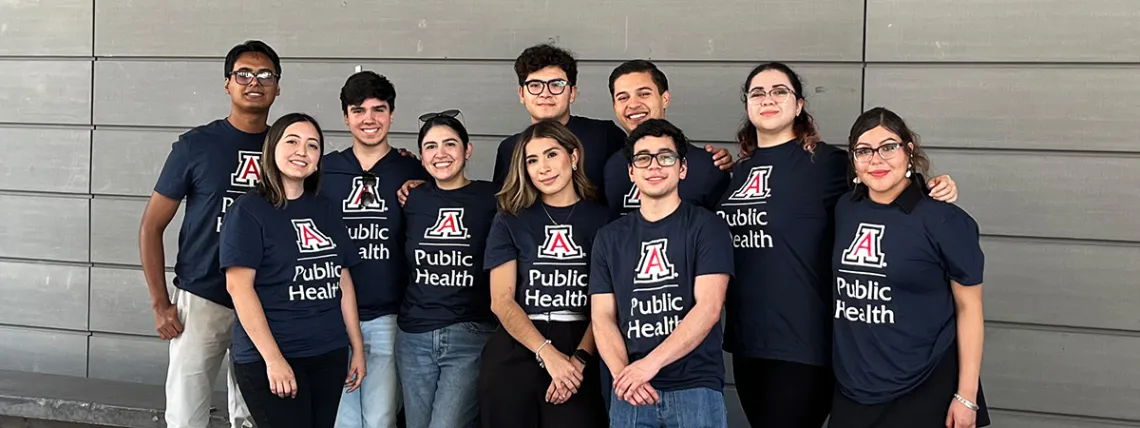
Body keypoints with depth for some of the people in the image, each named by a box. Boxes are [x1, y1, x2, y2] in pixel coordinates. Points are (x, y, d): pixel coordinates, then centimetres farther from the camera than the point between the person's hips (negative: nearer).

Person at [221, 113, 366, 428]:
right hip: (268, 358, -5)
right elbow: (238, 286, -12)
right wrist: (273, 358, -18)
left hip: (330, 354, 6)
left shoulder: (326, 210, 12)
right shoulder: (249, 210, -5)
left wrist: (357, 348, 11)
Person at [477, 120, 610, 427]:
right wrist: (549, 355, -13)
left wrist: (578, 359, -15)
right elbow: (501, 301, -1)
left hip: (581, 355, -1)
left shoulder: (602, 218, 5)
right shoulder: (510, 220, 8)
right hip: (514, 354, 1)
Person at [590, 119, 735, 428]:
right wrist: (622, 374, -12)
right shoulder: (609, 237, 12)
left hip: (695, 386, -3)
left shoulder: (706, 227, 0)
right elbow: (603, 316, 6)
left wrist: (650, 363, -18)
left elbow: (708, 307, -10)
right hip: (631, 392, 3)